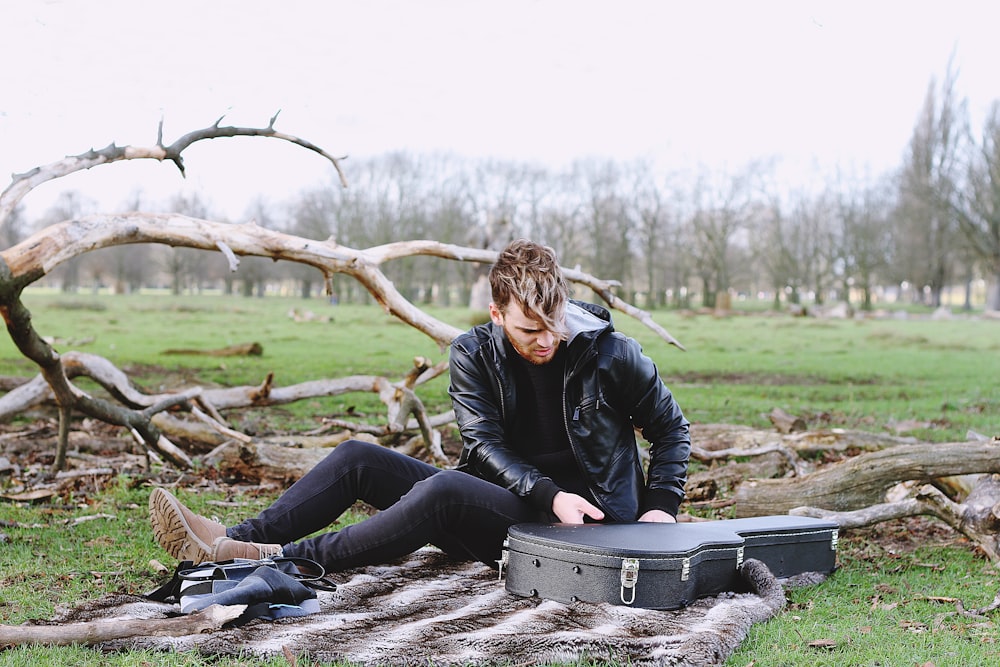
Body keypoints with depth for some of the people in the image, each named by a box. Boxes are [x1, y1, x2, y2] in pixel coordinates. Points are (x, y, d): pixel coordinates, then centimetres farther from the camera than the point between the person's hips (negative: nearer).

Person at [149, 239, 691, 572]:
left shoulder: (611, 354, -10)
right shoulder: (473, 354, -3)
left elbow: (670, 428, 3)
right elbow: (483, 444, -10)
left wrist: (659, 508, -8)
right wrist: (546, 494, -25)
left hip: (582, 519, -5)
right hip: (501, 500, 6)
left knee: (444, 489, -34)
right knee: (357, 458, -6)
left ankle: (287, 559, -30)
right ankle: (233, 539, -13)